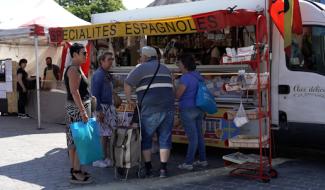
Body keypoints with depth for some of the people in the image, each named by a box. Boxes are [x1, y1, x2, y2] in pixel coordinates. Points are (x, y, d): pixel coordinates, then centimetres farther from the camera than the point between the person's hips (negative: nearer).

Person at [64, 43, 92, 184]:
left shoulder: (77, 69, 16)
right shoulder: (74, 69, -15)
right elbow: (74, 92, -23)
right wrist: (83, 111, -27)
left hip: (78, 107, 10)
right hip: (78, 107, -10)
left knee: (74, 140, 12)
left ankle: (74, 170, 19)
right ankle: (76, 174, -4)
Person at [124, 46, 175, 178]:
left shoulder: (142, 68, -1)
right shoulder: (165, 69, 18)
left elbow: (127, 83, -9)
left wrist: (128, 99, 3)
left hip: (150, 110, -4)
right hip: (168, 108, 5)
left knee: (146, 138, 9)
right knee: (165, 138, 5)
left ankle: (148, 168, 11)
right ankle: (163, 169, 2)